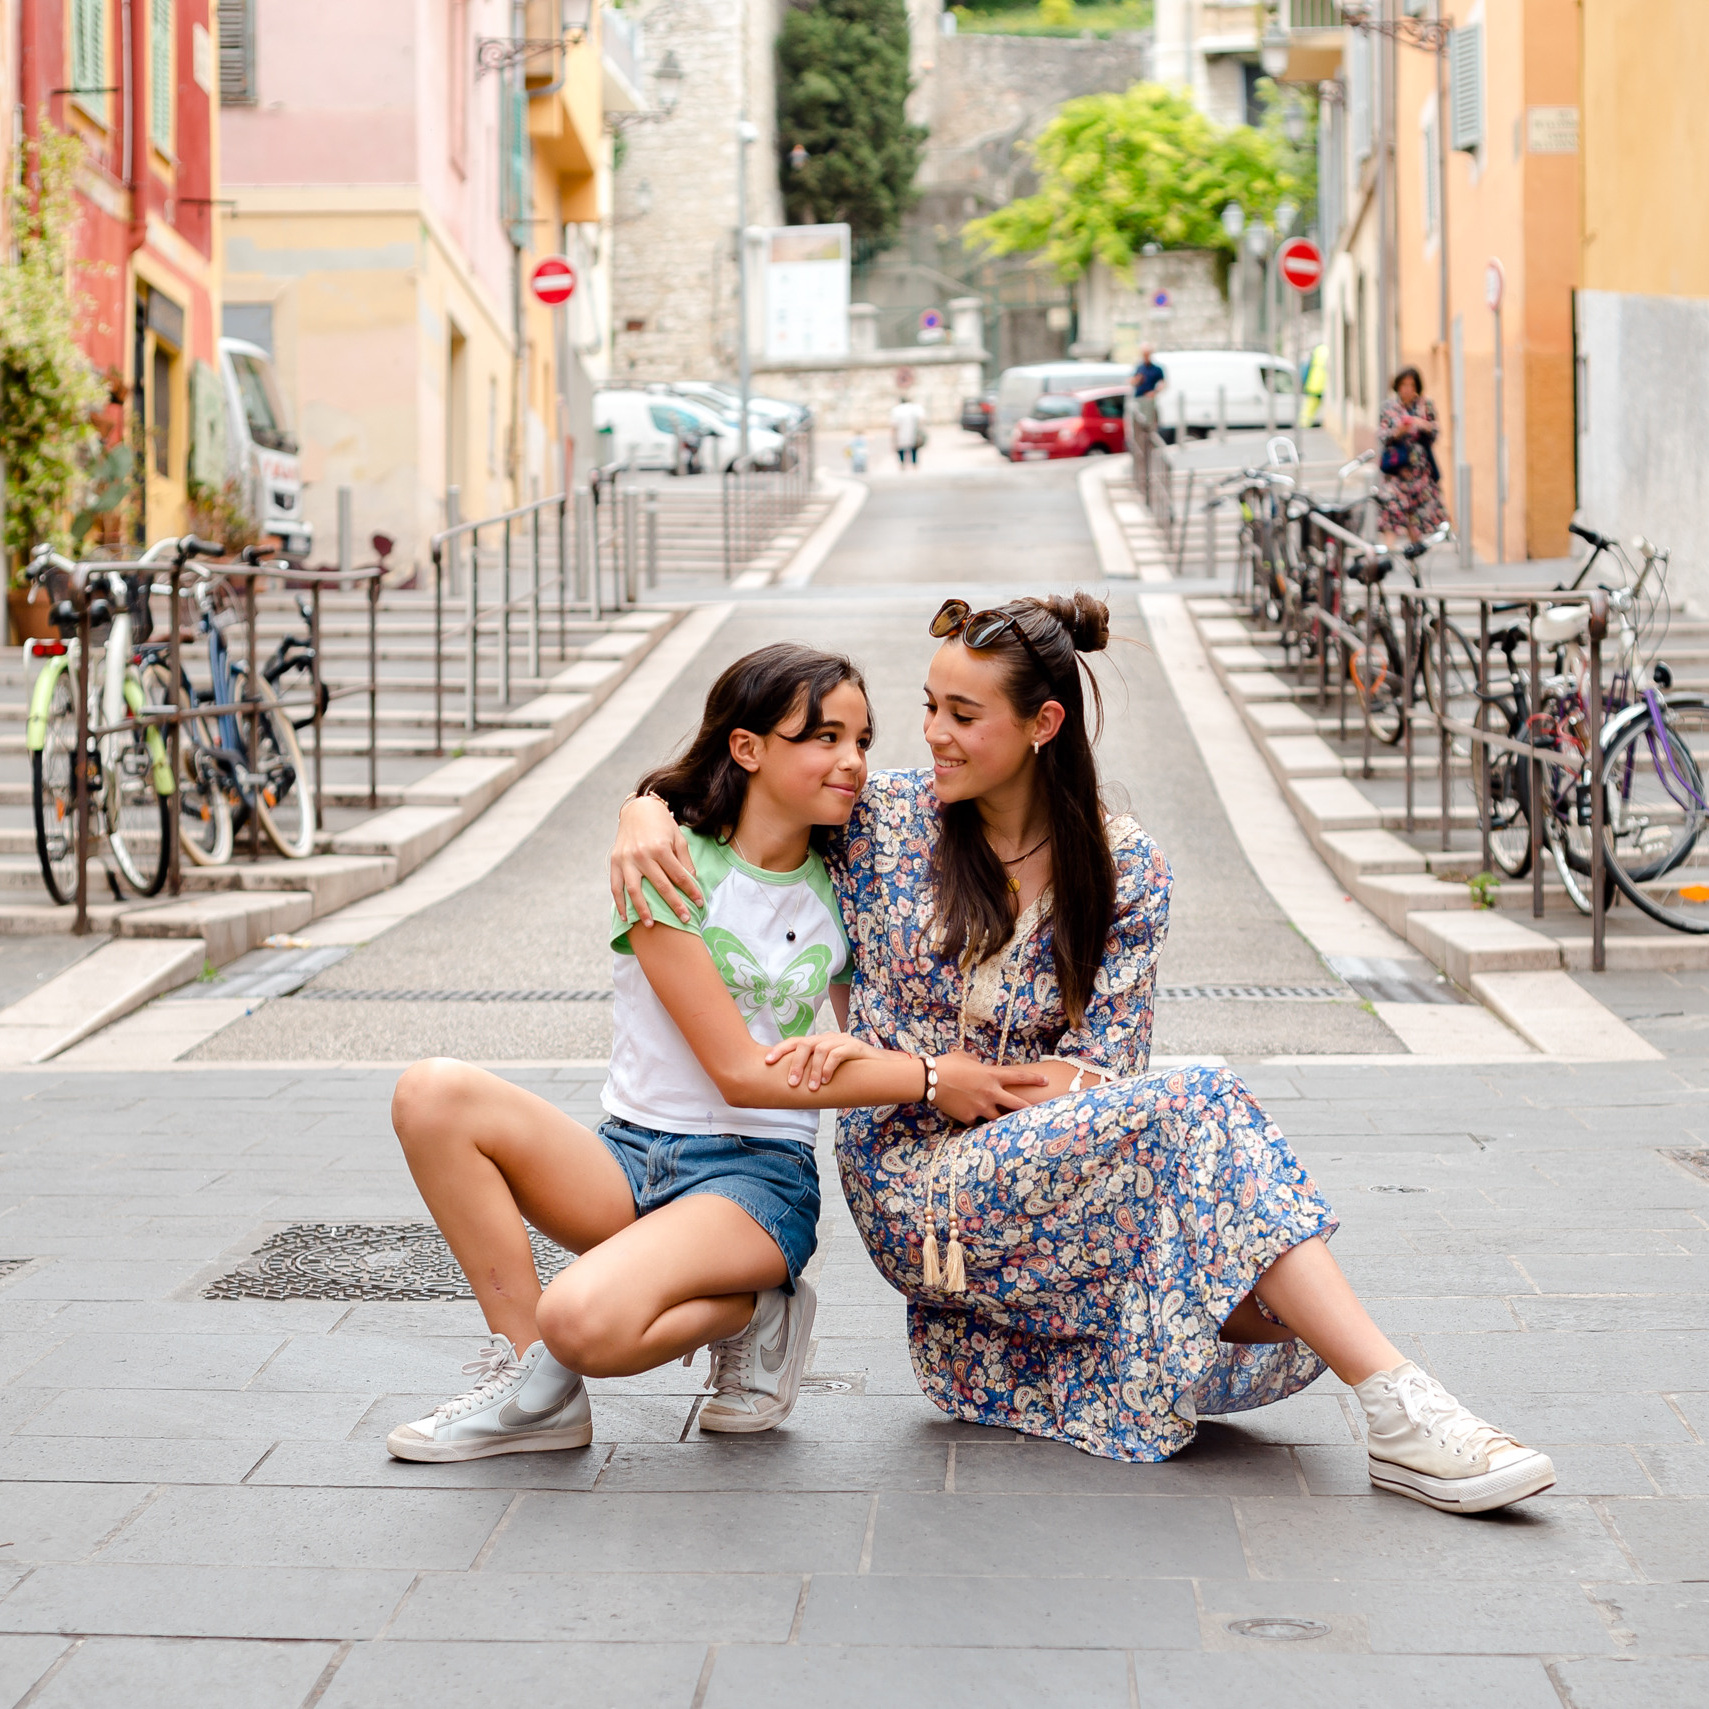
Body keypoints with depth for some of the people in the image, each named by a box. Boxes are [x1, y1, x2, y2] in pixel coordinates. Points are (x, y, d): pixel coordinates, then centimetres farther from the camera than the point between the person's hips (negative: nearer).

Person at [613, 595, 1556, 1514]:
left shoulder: (1123, 869, 0)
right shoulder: (884, 819, -2)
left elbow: (1091, 1074, -6)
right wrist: (645, 813, -15)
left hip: (1056, 1173, 3)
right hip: (915, 1188, -3)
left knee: (1279, 1321, -27)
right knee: (1198, 1104, -30)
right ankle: (1399, 1414, -33)